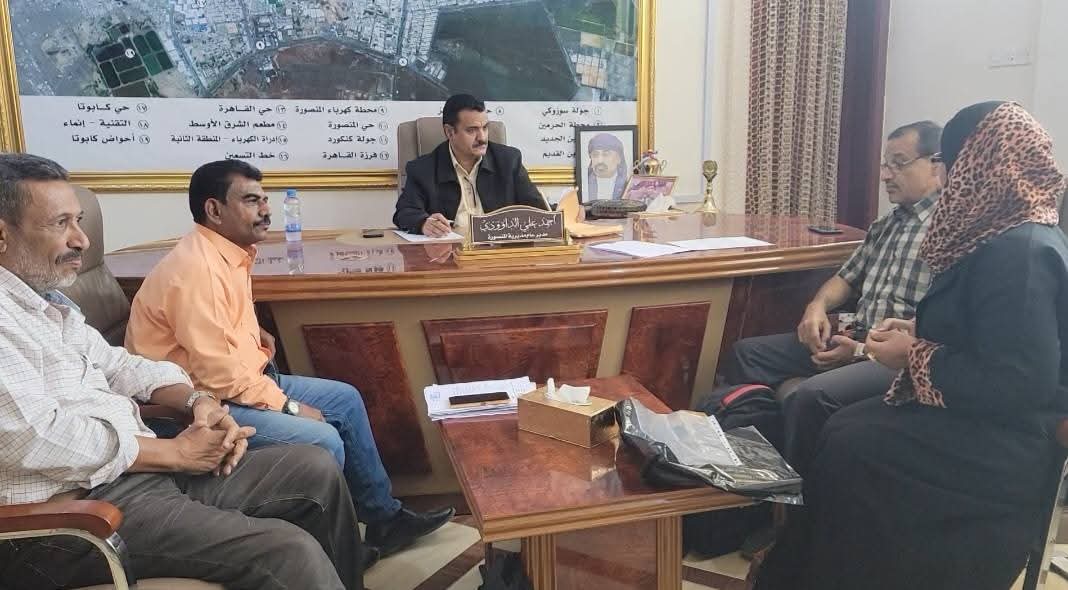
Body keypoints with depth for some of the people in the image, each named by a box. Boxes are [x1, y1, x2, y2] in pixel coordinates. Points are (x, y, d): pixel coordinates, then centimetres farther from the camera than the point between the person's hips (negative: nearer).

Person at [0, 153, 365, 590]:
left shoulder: (46, 297, 16)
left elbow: (112, 364, 22)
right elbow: (37, 439, -23)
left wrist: (196, 401, 3)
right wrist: (176, 452, -14)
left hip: (141, 468, 9)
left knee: (317, 470, 3)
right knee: (289, 553, -24)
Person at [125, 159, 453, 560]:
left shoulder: (230, 253, 7)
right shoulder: (196, 268, -24)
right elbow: (218, 373, -27)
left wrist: (256, 335, 6)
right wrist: (287, 405, -17)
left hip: (246, 378, 10)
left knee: (346, 400, 10)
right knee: (323, 442, -22)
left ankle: (384, 516, 18)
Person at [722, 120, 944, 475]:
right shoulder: (887, 224, 17)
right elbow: (848, 277, 24)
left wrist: (864, 351, -20)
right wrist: (818, 306, 3)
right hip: (856, 338, 9)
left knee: (812, 395, -34)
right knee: (747, 353, 2)